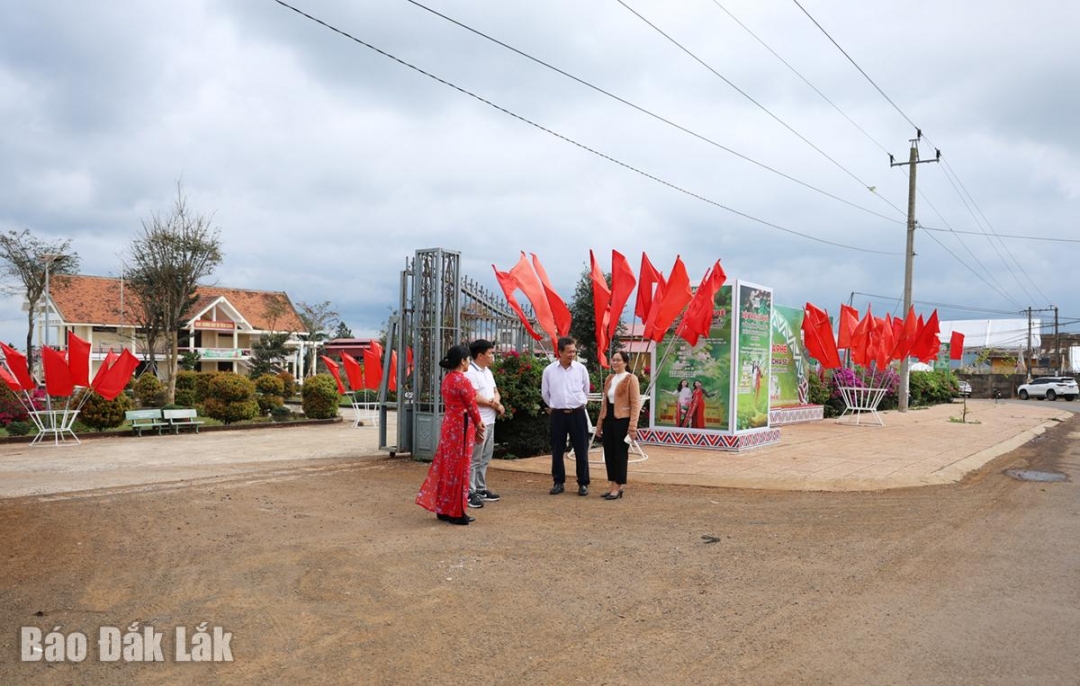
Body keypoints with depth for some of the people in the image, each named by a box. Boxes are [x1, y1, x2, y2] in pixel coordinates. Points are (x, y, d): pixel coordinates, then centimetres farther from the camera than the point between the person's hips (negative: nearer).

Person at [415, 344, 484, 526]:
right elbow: (471, 406, -13)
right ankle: (456, 512, 8)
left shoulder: (447, 379, 9)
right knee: (459, 468, 0)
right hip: (462, 426, -8)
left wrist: (474, 425, 14)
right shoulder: (463, 381, -17)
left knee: (447, 466, 13)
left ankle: (443, 509, 21)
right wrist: (479, 424, 5)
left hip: (449, 425, 8)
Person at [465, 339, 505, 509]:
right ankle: (470, 493, 1)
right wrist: (495, 405, -8)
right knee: (474, 459, -4)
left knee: (484, 458, 15)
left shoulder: (488, 371, 15)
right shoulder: (470, 372, -14)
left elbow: (495, 391, 18)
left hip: (489, 421, 9)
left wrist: (496, 401, -7)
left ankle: (480, 489, 24)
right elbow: (475, 398, -21)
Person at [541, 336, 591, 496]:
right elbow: (545, 393, 11)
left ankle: (583, 483, 12)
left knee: (581, 450, 3)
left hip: (577, 413, 0)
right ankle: (558, 482, 18)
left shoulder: (581, 369, -2)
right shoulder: (549, 370, -2)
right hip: (558, 414, 1)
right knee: (557, 450, 7)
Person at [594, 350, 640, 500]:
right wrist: (599, 423, 15)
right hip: (608, 420, 7)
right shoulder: (609, 379, 14)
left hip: (622, 420, -7)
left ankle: (617, 488, 6)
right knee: (609, 453, 9)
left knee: (620, 454, 0)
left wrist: (632, 426, -17)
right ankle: (614, 486, 19)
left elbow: (636, 404, -10)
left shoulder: (631, 379, -6)